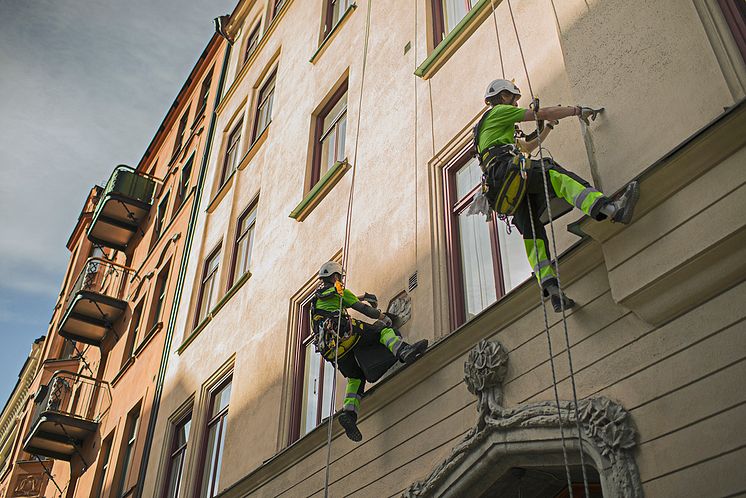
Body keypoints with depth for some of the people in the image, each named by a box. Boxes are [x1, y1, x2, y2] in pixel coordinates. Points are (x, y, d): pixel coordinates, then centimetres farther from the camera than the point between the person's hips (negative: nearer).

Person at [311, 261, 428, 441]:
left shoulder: (316, 298, 36)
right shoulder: (337, 290, 14)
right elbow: (362, 308, 11)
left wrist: (363, 296, 64)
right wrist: (384, 317, 25)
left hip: (332, 349, 7)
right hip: (345, 333, -7)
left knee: (355, 377, 13)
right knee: (384, 330, -3)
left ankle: (349, 412, -9)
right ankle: (404, 351, -33)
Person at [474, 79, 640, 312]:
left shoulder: (486, 127, 41)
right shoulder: (499, 111, 13)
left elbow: (527, 146, 48)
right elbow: (540, 113, 4)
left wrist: (549, 126, 45)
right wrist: (577, 110, 11)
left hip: (501, 186, 9)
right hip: (507, 167, -9)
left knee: (532, 233, -2)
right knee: (558, 177, -28)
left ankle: (551, 290, -12)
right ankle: (612, 209, -51)